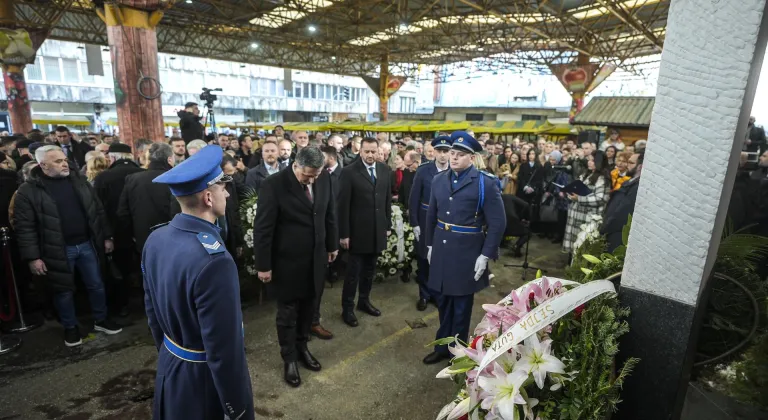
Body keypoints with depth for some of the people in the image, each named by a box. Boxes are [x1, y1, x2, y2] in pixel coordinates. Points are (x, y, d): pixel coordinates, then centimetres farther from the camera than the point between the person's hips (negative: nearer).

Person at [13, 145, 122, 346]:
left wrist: (107, 237, 7)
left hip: (87, 244, 3)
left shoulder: (78, 181, 4)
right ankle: (70, 327, 32)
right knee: (64, 291, 11)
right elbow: (24, 227, -8)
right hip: (58, 250, -3)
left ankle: (101, 320, 32)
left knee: (96, 285, 13)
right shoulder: (28, 191, -8)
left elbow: (98, 210, 8)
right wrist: (32, 257, -11)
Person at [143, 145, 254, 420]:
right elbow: (224, 349, -28)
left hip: (169, 366, 8)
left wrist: (166, 352, 21)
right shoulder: (213, 260, -33)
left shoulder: (156, 239, -6)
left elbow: (151, 308, 7)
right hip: (206, 378, -7)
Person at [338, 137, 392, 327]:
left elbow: (387, 199, 10)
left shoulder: (384, 170, 4)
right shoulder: (349, 172, -11)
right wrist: (344, 233, -13)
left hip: (377, 230, 5)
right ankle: (347, 308, 20)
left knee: (369, 270, 16)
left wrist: (388, 225, 9)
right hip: (358, 231, -4)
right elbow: (343, 205, -12)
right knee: (353, 272, 5)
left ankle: (364, 300, 34)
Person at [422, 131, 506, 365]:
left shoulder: (486, 183, -12)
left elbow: (498, 223, -11)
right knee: (443, 302, 18)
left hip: (467, 253, -5)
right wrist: (430, 245, 11)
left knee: (461, 306, 12)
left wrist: (485, 255, -14)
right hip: (441, 250, 5)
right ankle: (442, 347, 37)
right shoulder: (439, 180, 4)